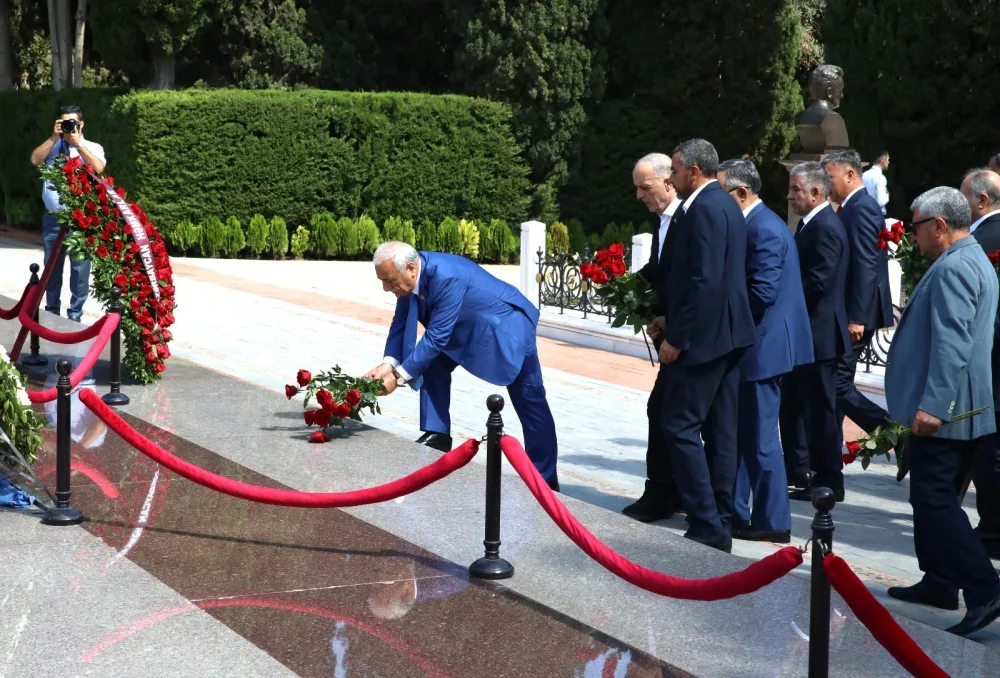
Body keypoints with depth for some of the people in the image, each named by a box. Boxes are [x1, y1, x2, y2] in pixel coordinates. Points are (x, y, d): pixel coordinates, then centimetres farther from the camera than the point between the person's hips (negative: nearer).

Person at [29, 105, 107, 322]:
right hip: (53, 217, 3)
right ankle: (51, 311, 24)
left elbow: (98, 168, -17)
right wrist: (54, 137, -10)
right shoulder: (52, 146, 11)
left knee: (80, 267, -1)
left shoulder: (92, 148, 3)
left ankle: (75, 314, 9)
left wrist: (77, 143, -16)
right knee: (52, 267, 12)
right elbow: (35, 160, -6)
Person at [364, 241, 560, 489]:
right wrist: (389, 363, -23)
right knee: (434, 365, -8)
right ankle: (437, 435, 0)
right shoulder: (409, 276, -14)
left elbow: (436, 337, -36)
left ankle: (545, 478, 9)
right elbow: (400, 323, -7)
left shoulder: (447, 277, -39)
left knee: (529, 400, 1)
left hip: (506, 324, -8)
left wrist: (398, 376, -33)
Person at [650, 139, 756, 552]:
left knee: (679, 427, -5)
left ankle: (706, 526, -5)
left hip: (704, 336, -10)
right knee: (719, 432, 11)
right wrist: (673, 318, 15)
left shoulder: (704, 208, -16)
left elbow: (704, 281, -23)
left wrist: (676, 338, -19)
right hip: (727, 334, 10)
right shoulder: (724, 204, 16)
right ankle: (721, 526, 16)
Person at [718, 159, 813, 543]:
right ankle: (735, 512, 25)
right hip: (754, 345, 10)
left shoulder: (763, 229, -18)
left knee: (760, 437, -2)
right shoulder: (756, 224, 13)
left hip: (763, 346, -10)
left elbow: (762, 292, -23)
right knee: (742, 433, 16)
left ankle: (773, 523, 6)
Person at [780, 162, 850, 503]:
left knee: (819, 408, -2)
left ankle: (829, 481, 7)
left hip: (817, 333, -10)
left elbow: (816, 283, -24)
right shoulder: (811, 223, 13)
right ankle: (796, 468, 28)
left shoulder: (825, 228, -18)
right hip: (802, 333, 10)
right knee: (792, 403, 17)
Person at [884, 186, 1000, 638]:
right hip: (957, 410, 11)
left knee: (933, 499, -10)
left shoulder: (953, 268, -17)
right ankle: (939, 583, 25)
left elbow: (952, 343, -25)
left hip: (942, 412, -11)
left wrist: (932, 405, -27)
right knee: (932, 497, 17)